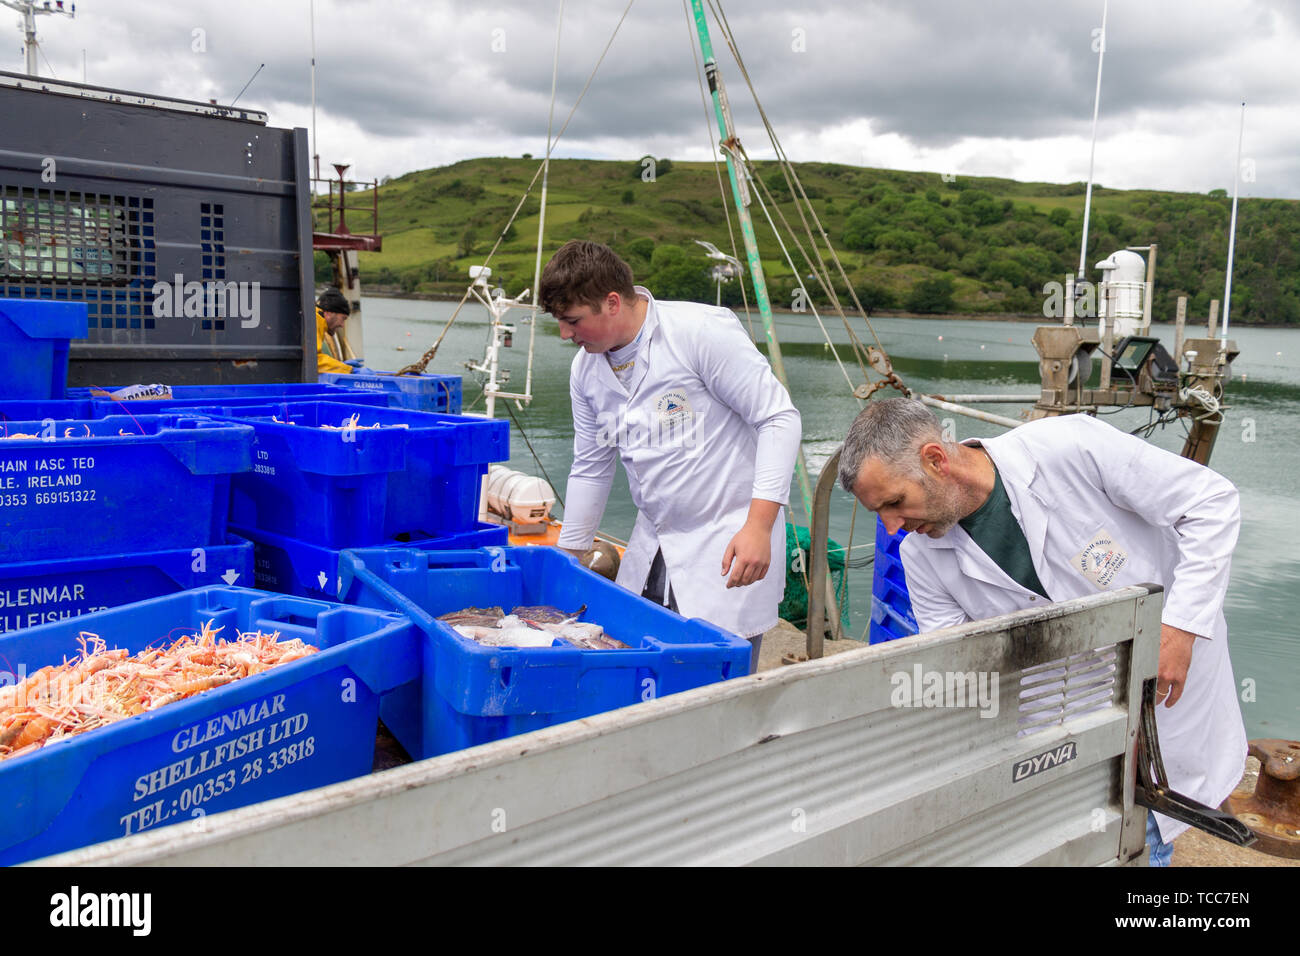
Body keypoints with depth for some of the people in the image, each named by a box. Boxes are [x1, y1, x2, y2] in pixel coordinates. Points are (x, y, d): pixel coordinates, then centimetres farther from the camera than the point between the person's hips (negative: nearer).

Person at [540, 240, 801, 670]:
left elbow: (779, 418, -15)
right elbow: (590, 469, 16)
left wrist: (759, 526, -22)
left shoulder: (702, 331, -16)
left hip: (731, 542, -6)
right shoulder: (586, 368, 5)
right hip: (651, 547, 7)